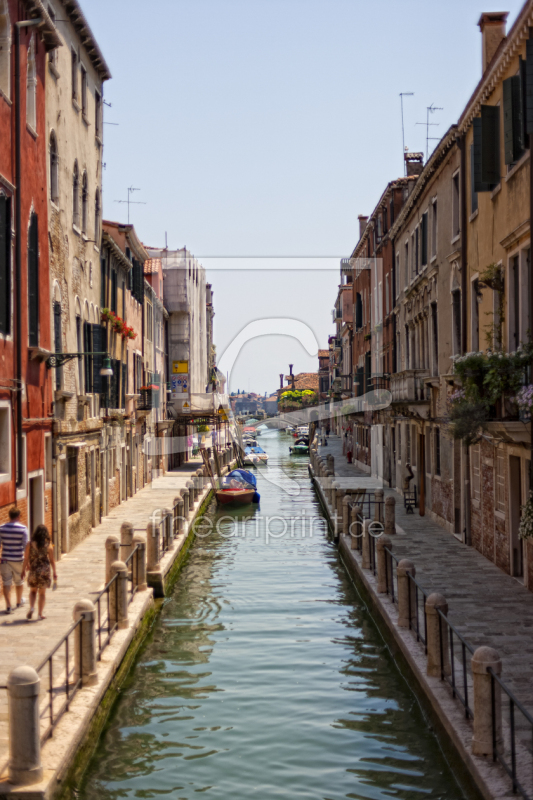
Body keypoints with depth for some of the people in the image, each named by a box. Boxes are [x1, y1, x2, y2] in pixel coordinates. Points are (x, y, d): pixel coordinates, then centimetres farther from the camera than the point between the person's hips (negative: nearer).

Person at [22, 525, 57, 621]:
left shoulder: (30, 544, -7)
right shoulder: (49, 546, -7)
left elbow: (26, 558, -5)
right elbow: (52, 560, -2)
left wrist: (23, 569, 7)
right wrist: (54, 572, 7)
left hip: (33, 571, 0)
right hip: (45, 571, 0)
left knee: (33, 591, 18)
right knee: (42, 592, 10)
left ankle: (32, 607, -5)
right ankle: (40, 614, 12)